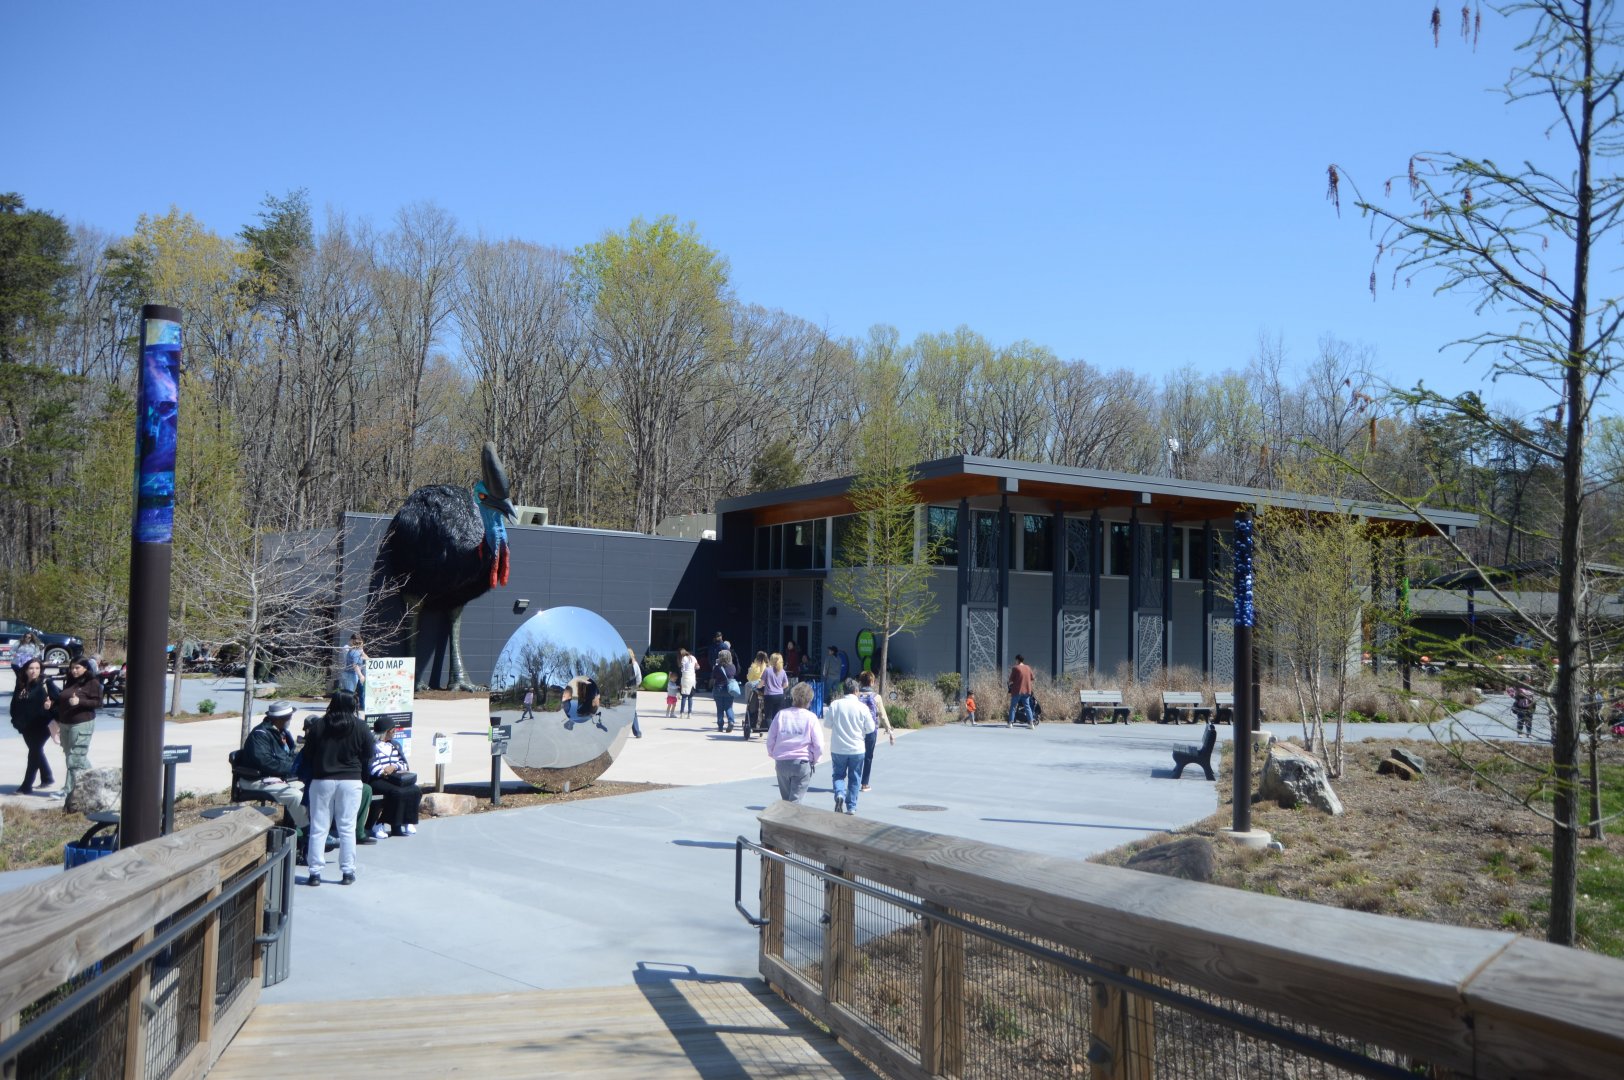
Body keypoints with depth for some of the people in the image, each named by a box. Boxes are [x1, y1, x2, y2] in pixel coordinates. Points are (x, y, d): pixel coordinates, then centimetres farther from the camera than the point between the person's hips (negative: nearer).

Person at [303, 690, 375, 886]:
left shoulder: (319, 727, -3)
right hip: (351, 781, 0)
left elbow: (307, 753, 4)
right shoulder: (361, 728, -5)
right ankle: (348, 872, 8)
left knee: (318, 828, 6)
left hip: (322, 780, 0)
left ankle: (315, 872, 6)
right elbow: (368, 755, 1)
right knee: (347, 828, 6)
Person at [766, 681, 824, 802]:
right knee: (795, 799, 1)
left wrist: (773, 754, 18)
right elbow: (819, 744, -8)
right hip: (802, 762, -3)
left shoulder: (781, 714, -1)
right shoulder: (811, 718, -6)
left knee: (786, 799, 19)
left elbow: (770, 739, 2)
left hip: (781, 762, 3)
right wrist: (814, 760, 9)